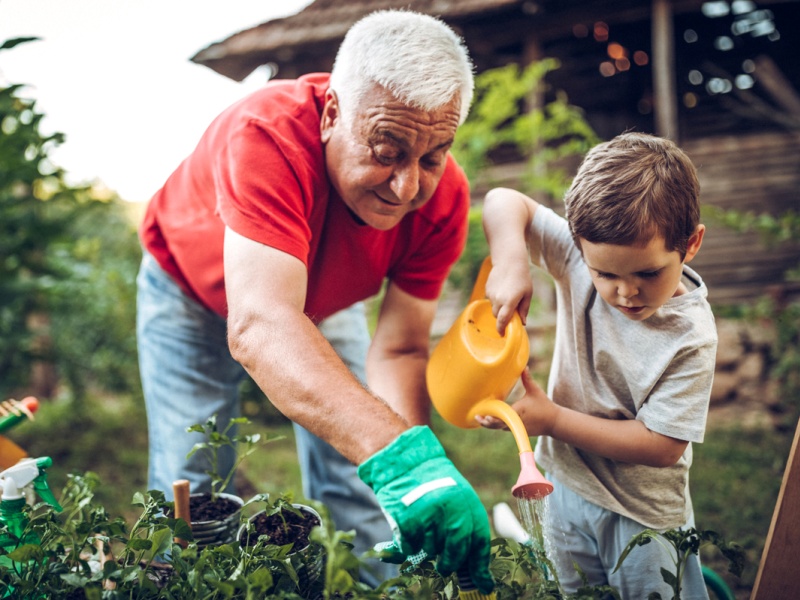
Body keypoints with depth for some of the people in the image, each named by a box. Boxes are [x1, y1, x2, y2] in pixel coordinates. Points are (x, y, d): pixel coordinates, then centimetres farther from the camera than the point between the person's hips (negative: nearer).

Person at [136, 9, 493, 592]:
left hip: (324, 297, 3)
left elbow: (398, 350, -24)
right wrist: (400, 453, -65)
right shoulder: (267, 135, -43)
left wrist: (418, 477, -41)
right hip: (194, 289, -3)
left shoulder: (443, 195, -29)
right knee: (190, 490, -5)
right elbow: (259, 326, -54)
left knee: (360, 485, 0)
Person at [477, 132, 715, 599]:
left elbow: (661, 446, -24)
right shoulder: (584, 256, -17)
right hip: (567, 485, 5)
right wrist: (511, 261, -31)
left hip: (644, 513, -4)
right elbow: (505, 202, -11)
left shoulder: (690, 336, -26)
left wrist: (553, 420, -25)